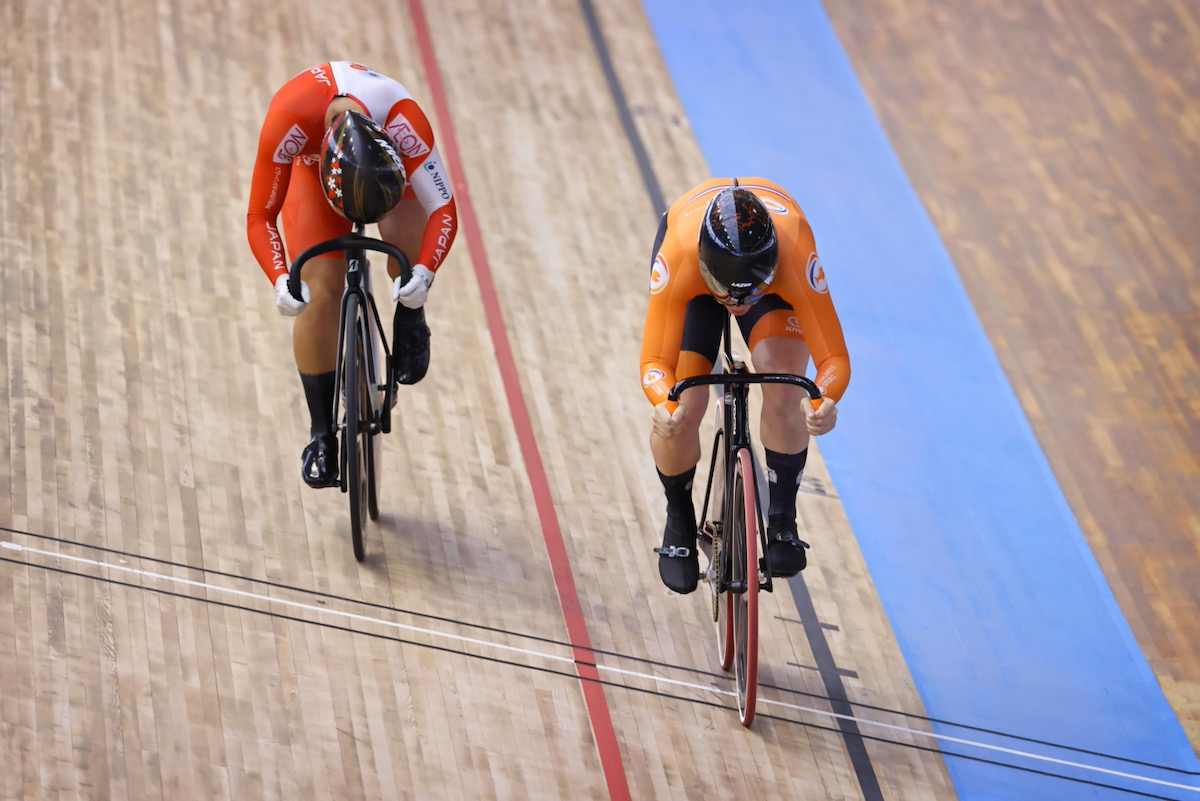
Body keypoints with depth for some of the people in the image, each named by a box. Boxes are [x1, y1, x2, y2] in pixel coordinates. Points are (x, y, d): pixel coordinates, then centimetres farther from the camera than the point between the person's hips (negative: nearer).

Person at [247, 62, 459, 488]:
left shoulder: (405, 119, -43)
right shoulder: (287, 122, -43)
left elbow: (444, 209, -36)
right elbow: (260, 217, -31)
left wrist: (425, 273, -53)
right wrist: (281, 280, -48)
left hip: (387, 152, 0)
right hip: (311, 163, 0)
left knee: (406, 241, -32)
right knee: (320, 294, -14)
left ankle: (410, 318, 4)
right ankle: (322, 434, 0)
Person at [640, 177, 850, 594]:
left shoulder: (796, 259, -43)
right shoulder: (678, 258, -43)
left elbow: (834, 357, -38)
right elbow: (655, 361, -37)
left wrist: (824, 401, -60)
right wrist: (663, 404, -60)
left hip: (773, 265, 0)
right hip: (697, 266, 0)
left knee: (783, 381, -28)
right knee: (680, 411, -17)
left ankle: (782, 523, -9)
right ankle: (679, 520, 14)